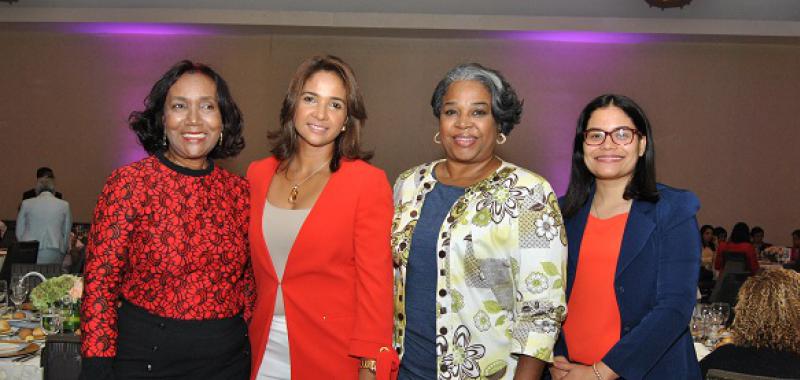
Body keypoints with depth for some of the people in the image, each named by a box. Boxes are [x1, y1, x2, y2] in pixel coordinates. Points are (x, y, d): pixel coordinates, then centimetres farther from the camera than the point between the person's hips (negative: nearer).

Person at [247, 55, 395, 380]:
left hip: (334, 352, -4)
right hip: (264, 349, 4)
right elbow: (254, 266, 10)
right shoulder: (258, 174, 1)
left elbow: (375, 286, -12)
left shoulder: (369, 182, -13)